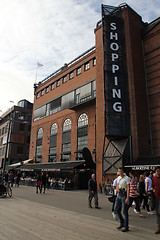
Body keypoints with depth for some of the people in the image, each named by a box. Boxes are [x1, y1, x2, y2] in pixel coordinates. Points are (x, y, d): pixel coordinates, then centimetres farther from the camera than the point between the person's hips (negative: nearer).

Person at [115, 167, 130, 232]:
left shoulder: (126, 178, -12)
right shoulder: (118, 178, 10)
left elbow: (128, 188, -15)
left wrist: (127, 198, -19)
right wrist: (115, 195, 15)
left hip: (124, 196, -7)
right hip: (119, 195, 7)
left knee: (125, 211, 1)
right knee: (117, 210, 12)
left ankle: (126, 226, 14)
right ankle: (122, 223, 31)